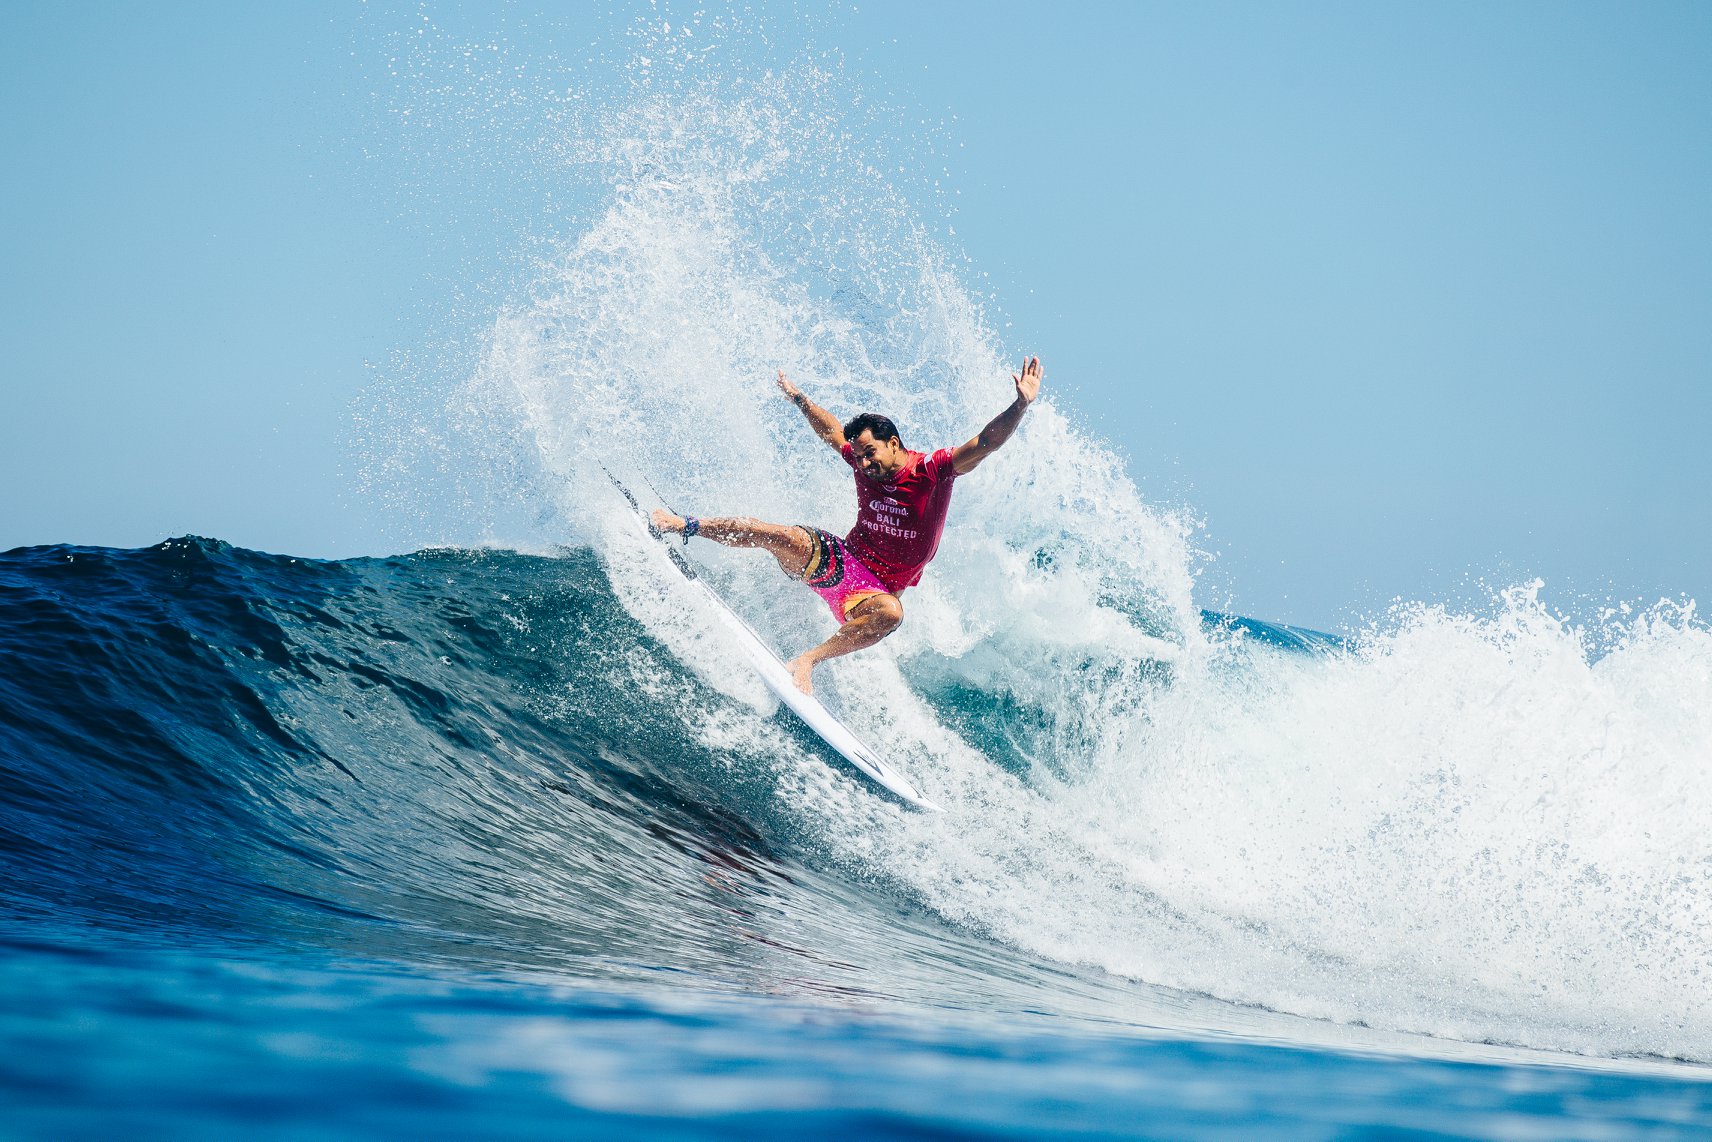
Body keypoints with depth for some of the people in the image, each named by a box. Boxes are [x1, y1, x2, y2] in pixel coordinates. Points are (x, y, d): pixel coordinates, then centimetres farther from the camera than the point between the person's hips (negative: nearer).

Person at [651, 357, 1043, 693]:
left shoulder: (933, 470, -13)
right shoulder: (865, 464, 1)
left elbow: (985, 443, -26)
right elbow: (831, 430, 22)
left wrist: (1021, 405, -41)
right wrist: (798, 399, 29)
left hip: (876, 589, -3)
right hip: (840, 561, 4)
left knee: (890, 612, -40)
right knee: (781, 535, -21)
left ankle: (807, 661, -35)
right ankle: (687, 527, -1)